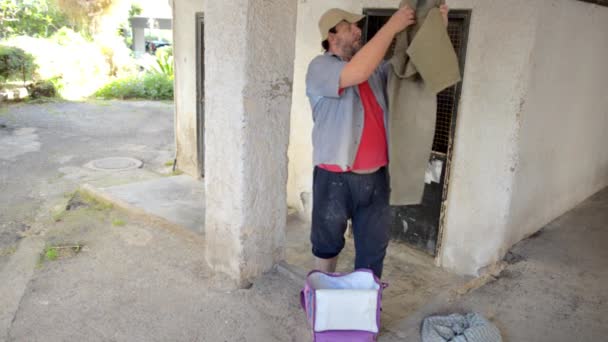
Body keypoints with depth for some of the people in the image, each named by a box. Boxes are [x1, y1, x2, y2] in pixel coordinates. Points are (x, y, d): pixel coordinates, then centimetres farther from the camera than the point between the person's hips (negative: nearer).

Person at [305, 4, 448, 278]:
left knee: (373, 249, 11)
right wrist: (392, 27, -22)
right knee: (327, 243, 15)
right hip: (335, 178, -5)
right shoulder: (320, 67, -10)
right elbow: (358, 72, -29)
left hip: (376, 176, 5)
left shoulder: (376, 68, 10)